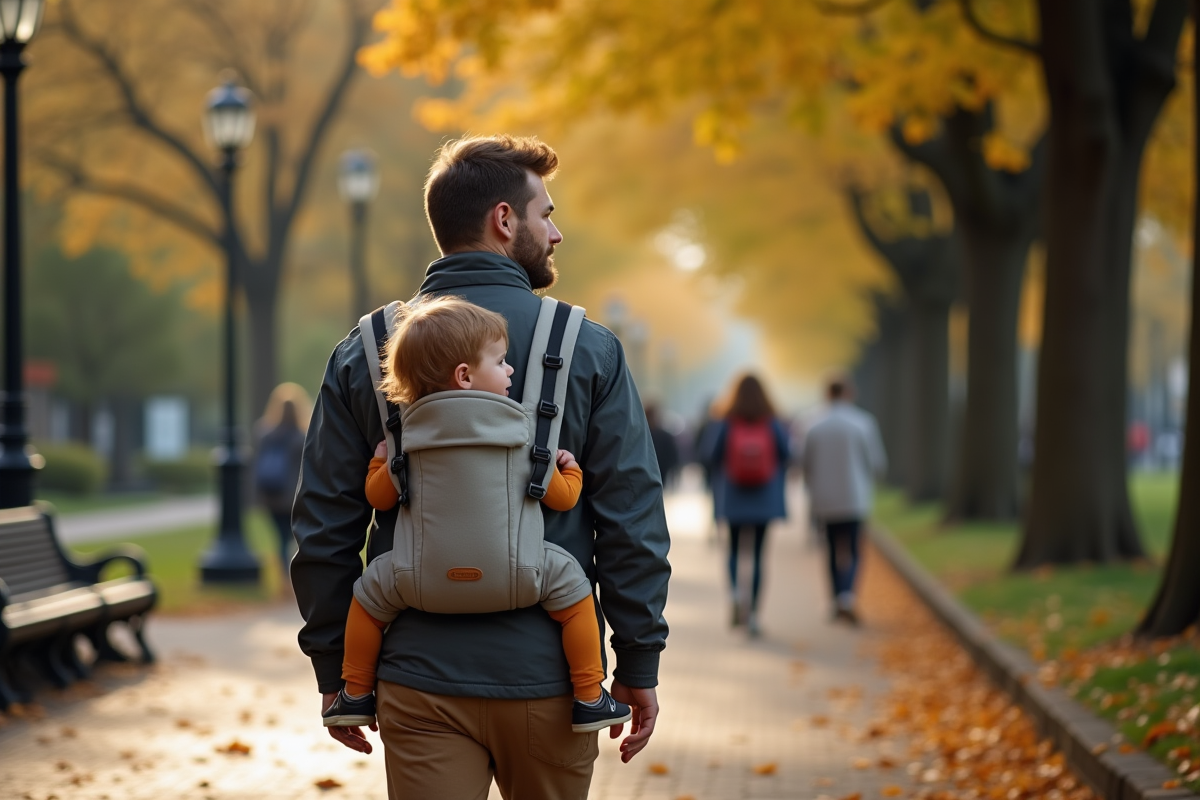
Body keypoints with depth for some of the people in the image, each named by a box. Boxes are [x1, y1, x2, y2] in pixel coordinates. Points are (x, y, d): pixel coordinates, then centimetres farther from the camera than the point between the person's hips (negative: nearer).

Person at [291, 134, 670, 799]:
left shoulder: (364, 353, 3)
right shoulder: (588, 350, -2)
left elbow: (324, 526, 4)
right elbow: (632, 516, -4)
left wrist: (334, 671, 12)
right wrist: (639, 665, 3)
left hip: (419, 685, 1)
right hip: (548, 677, -1)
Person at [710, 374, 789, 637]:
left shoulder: (727, 423, -8)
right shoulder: (772, 423, -6)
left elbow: (715, 455, -6)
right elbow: (785, 454, -6)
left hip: (734, 496, 0)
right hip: (764, 497, 0)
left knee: (735, 550, 13)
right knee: (757, 553, 7)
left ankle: (734, 593, -15)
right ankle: (753, 613, 4)